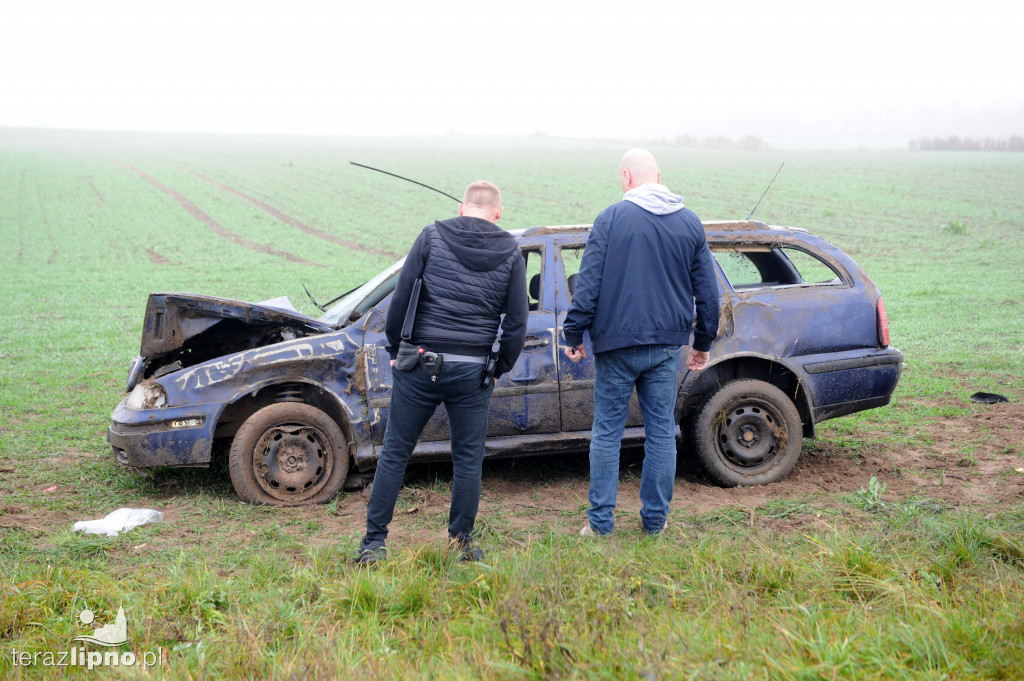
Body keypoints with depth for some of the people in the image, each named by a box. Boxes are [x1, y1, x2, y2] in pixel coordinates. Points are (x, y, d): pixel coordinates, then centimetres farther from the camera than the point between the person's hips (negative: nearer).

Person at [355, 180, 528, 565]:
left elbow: (401, 298, -2)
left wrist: (396, 350, 9)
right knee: (468, 460, 12)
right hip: (473, 371, 1)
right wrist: (499, 369, 15)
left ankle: (374, 544, 10)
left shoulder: (432, 236, 1)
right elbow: (517, 323, 5)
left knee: (395, 453, 7)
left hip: (420, 364, -1)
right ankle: (461, 544, 17)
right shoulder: (511, 252, 5)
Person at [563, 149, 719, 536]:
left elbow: (588, 284, -8)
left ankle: (601, 521, 9)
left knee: (607, 432, 6)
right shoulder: (690, 223, 6)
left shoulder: (612, 218, -6)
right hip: (666, 345, 3)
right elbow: (707, 291, 11)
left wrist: (574, 334, 0)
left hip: (617, 344, -3)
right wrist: (703, 343, 20)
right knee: (661, 432, 11)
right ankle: (655, 519, 17)